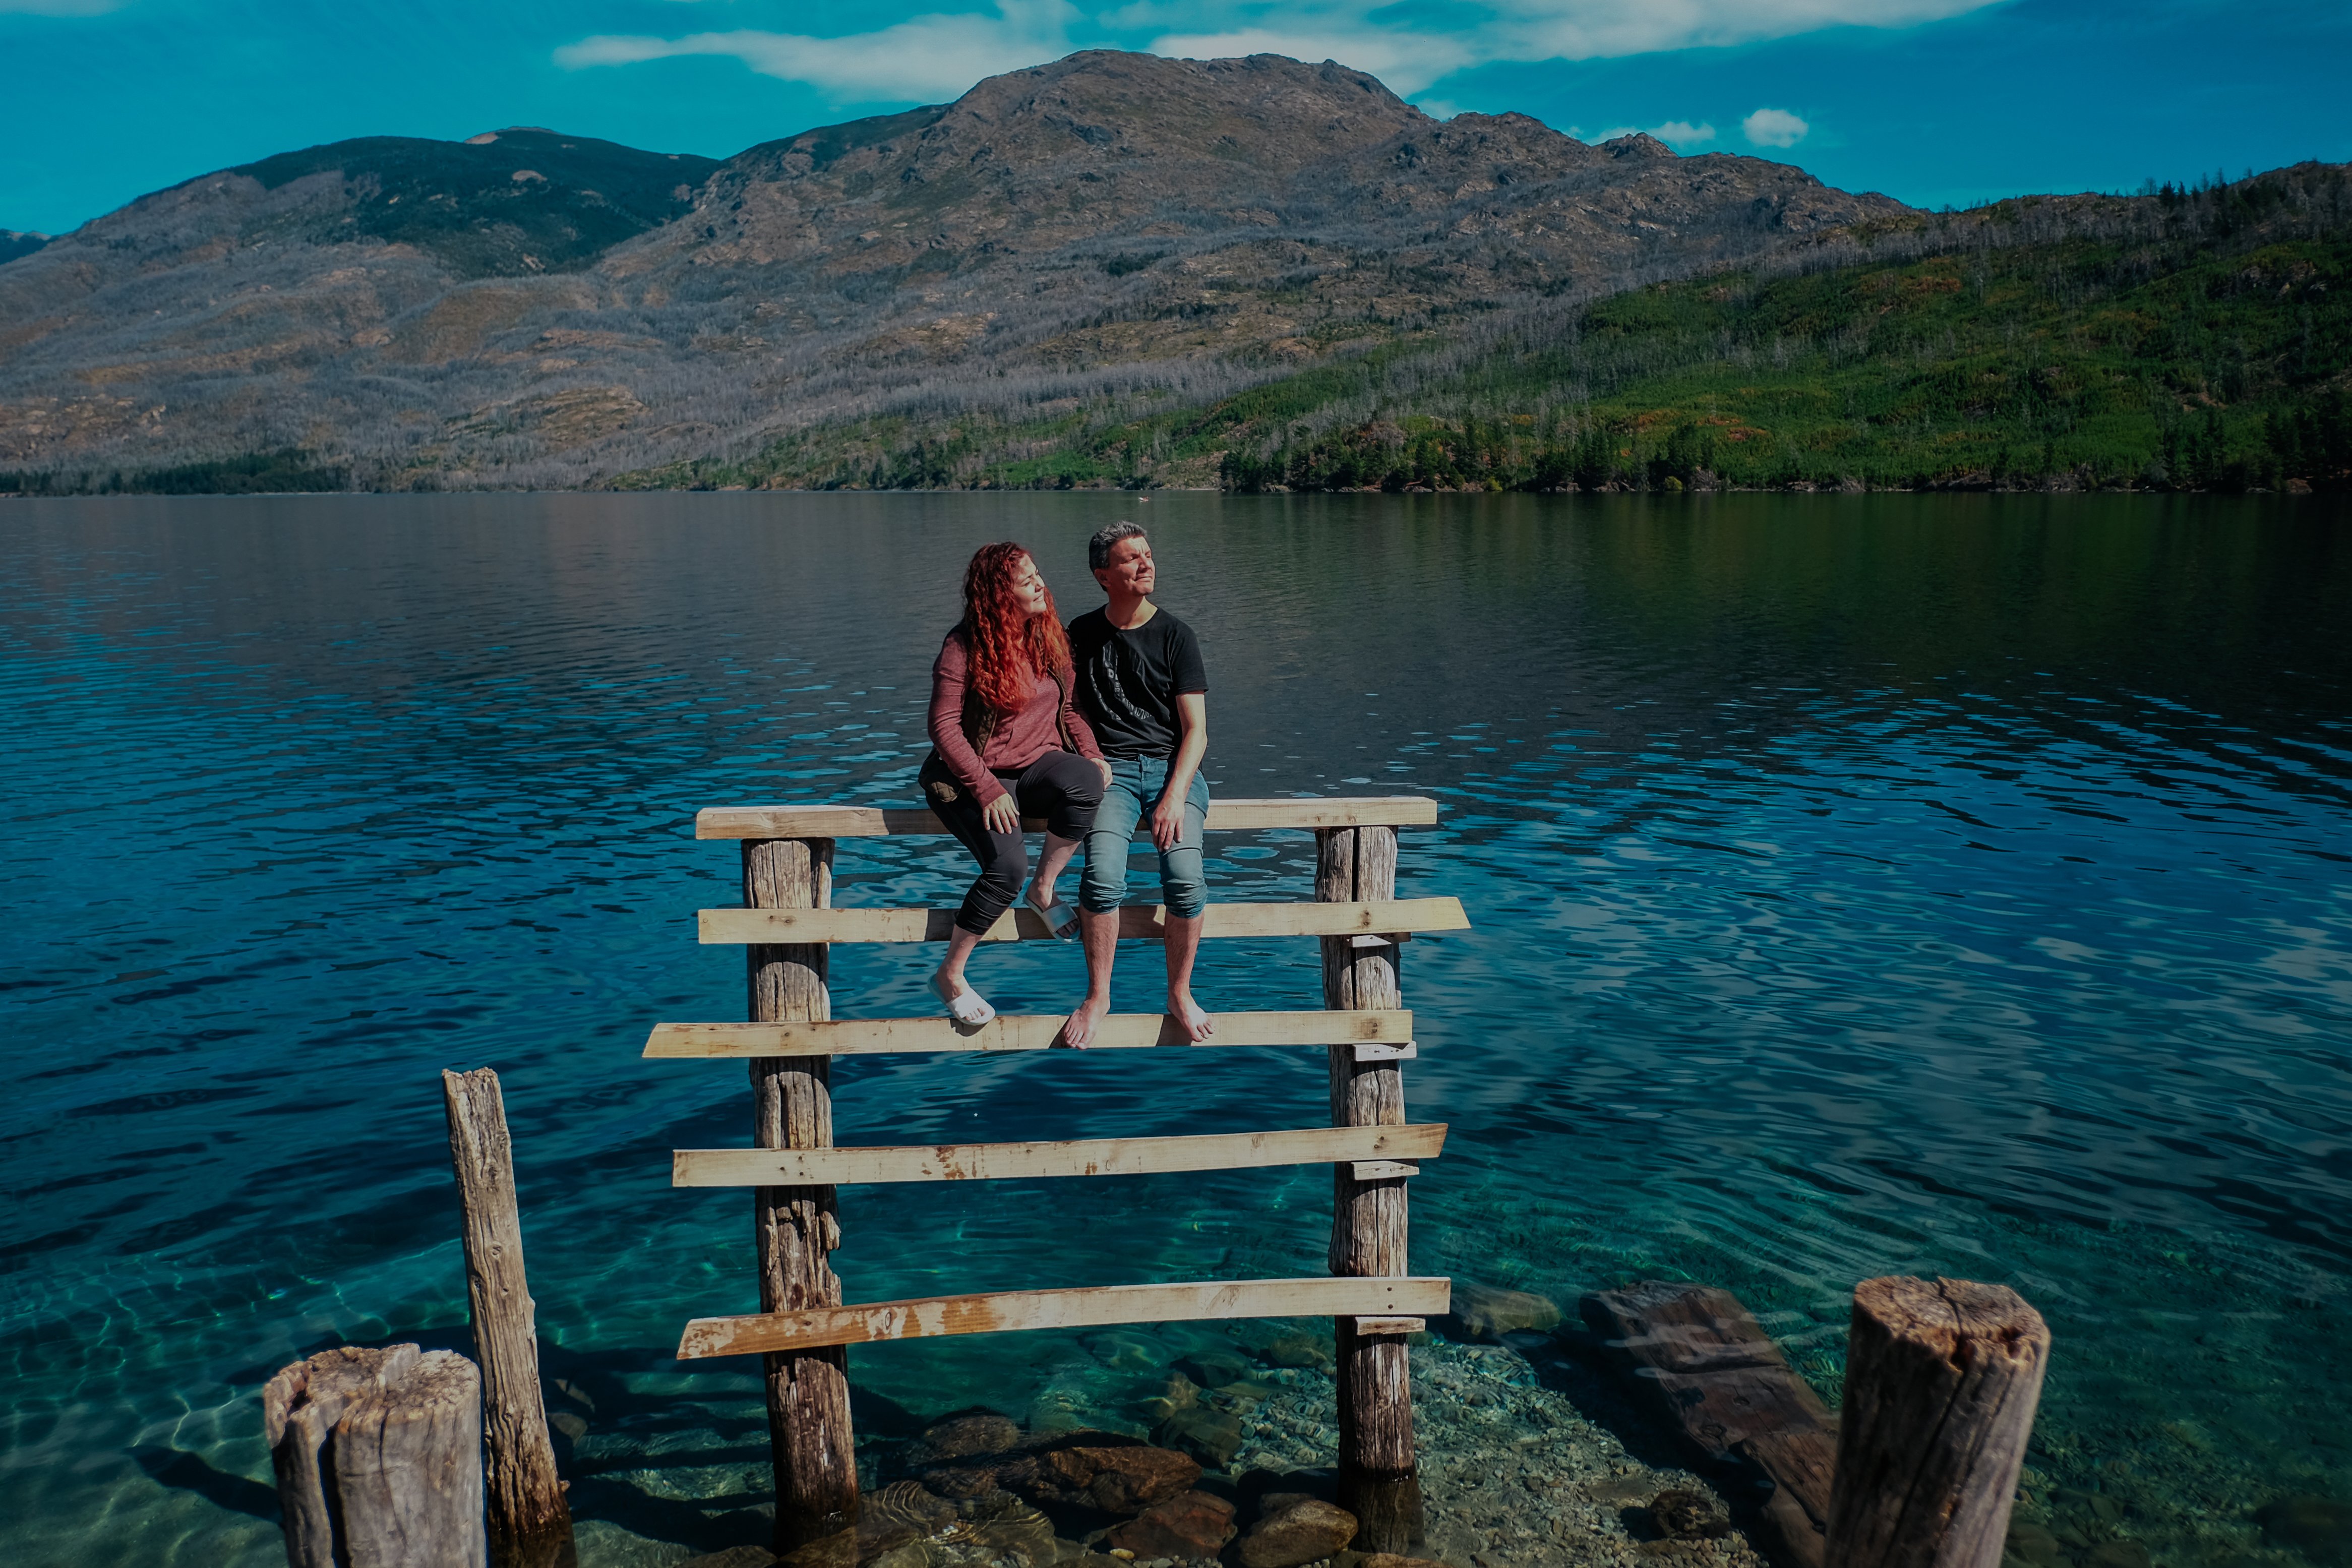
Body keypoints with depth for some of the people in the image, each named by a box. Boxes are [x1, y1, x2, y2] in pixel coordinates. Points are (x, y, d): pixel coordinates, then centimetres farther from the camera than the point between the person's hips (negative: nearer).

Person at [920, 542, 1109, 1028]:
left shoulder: (1050, 637, 7)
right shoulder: (963, 647, -11)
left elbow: (1068, 705, 15)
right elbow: (944, 727, -14)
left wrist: (1091, 753, -4)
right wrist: (988, 790, -23)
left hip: (1036, 766, 5)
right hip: (975, 774, -4)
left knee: (1086, 783, -31)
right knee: (1007, 863, -29)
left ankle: (1043, 888, -9)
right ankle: (949, 974, -8)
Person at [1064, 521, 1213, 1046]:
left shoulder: (1175, 636, 4)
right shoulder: (1082, 634, 11)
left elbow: (1196, 731, 0)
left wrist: (1174, 796, -14)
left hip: (1172, 768, 0)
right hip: (1110, 769, 1)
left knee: (1184, 878, -25)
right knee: (1103, 875, -27)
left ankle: (1180, 995, -5)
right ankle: (1098, 996, -10)